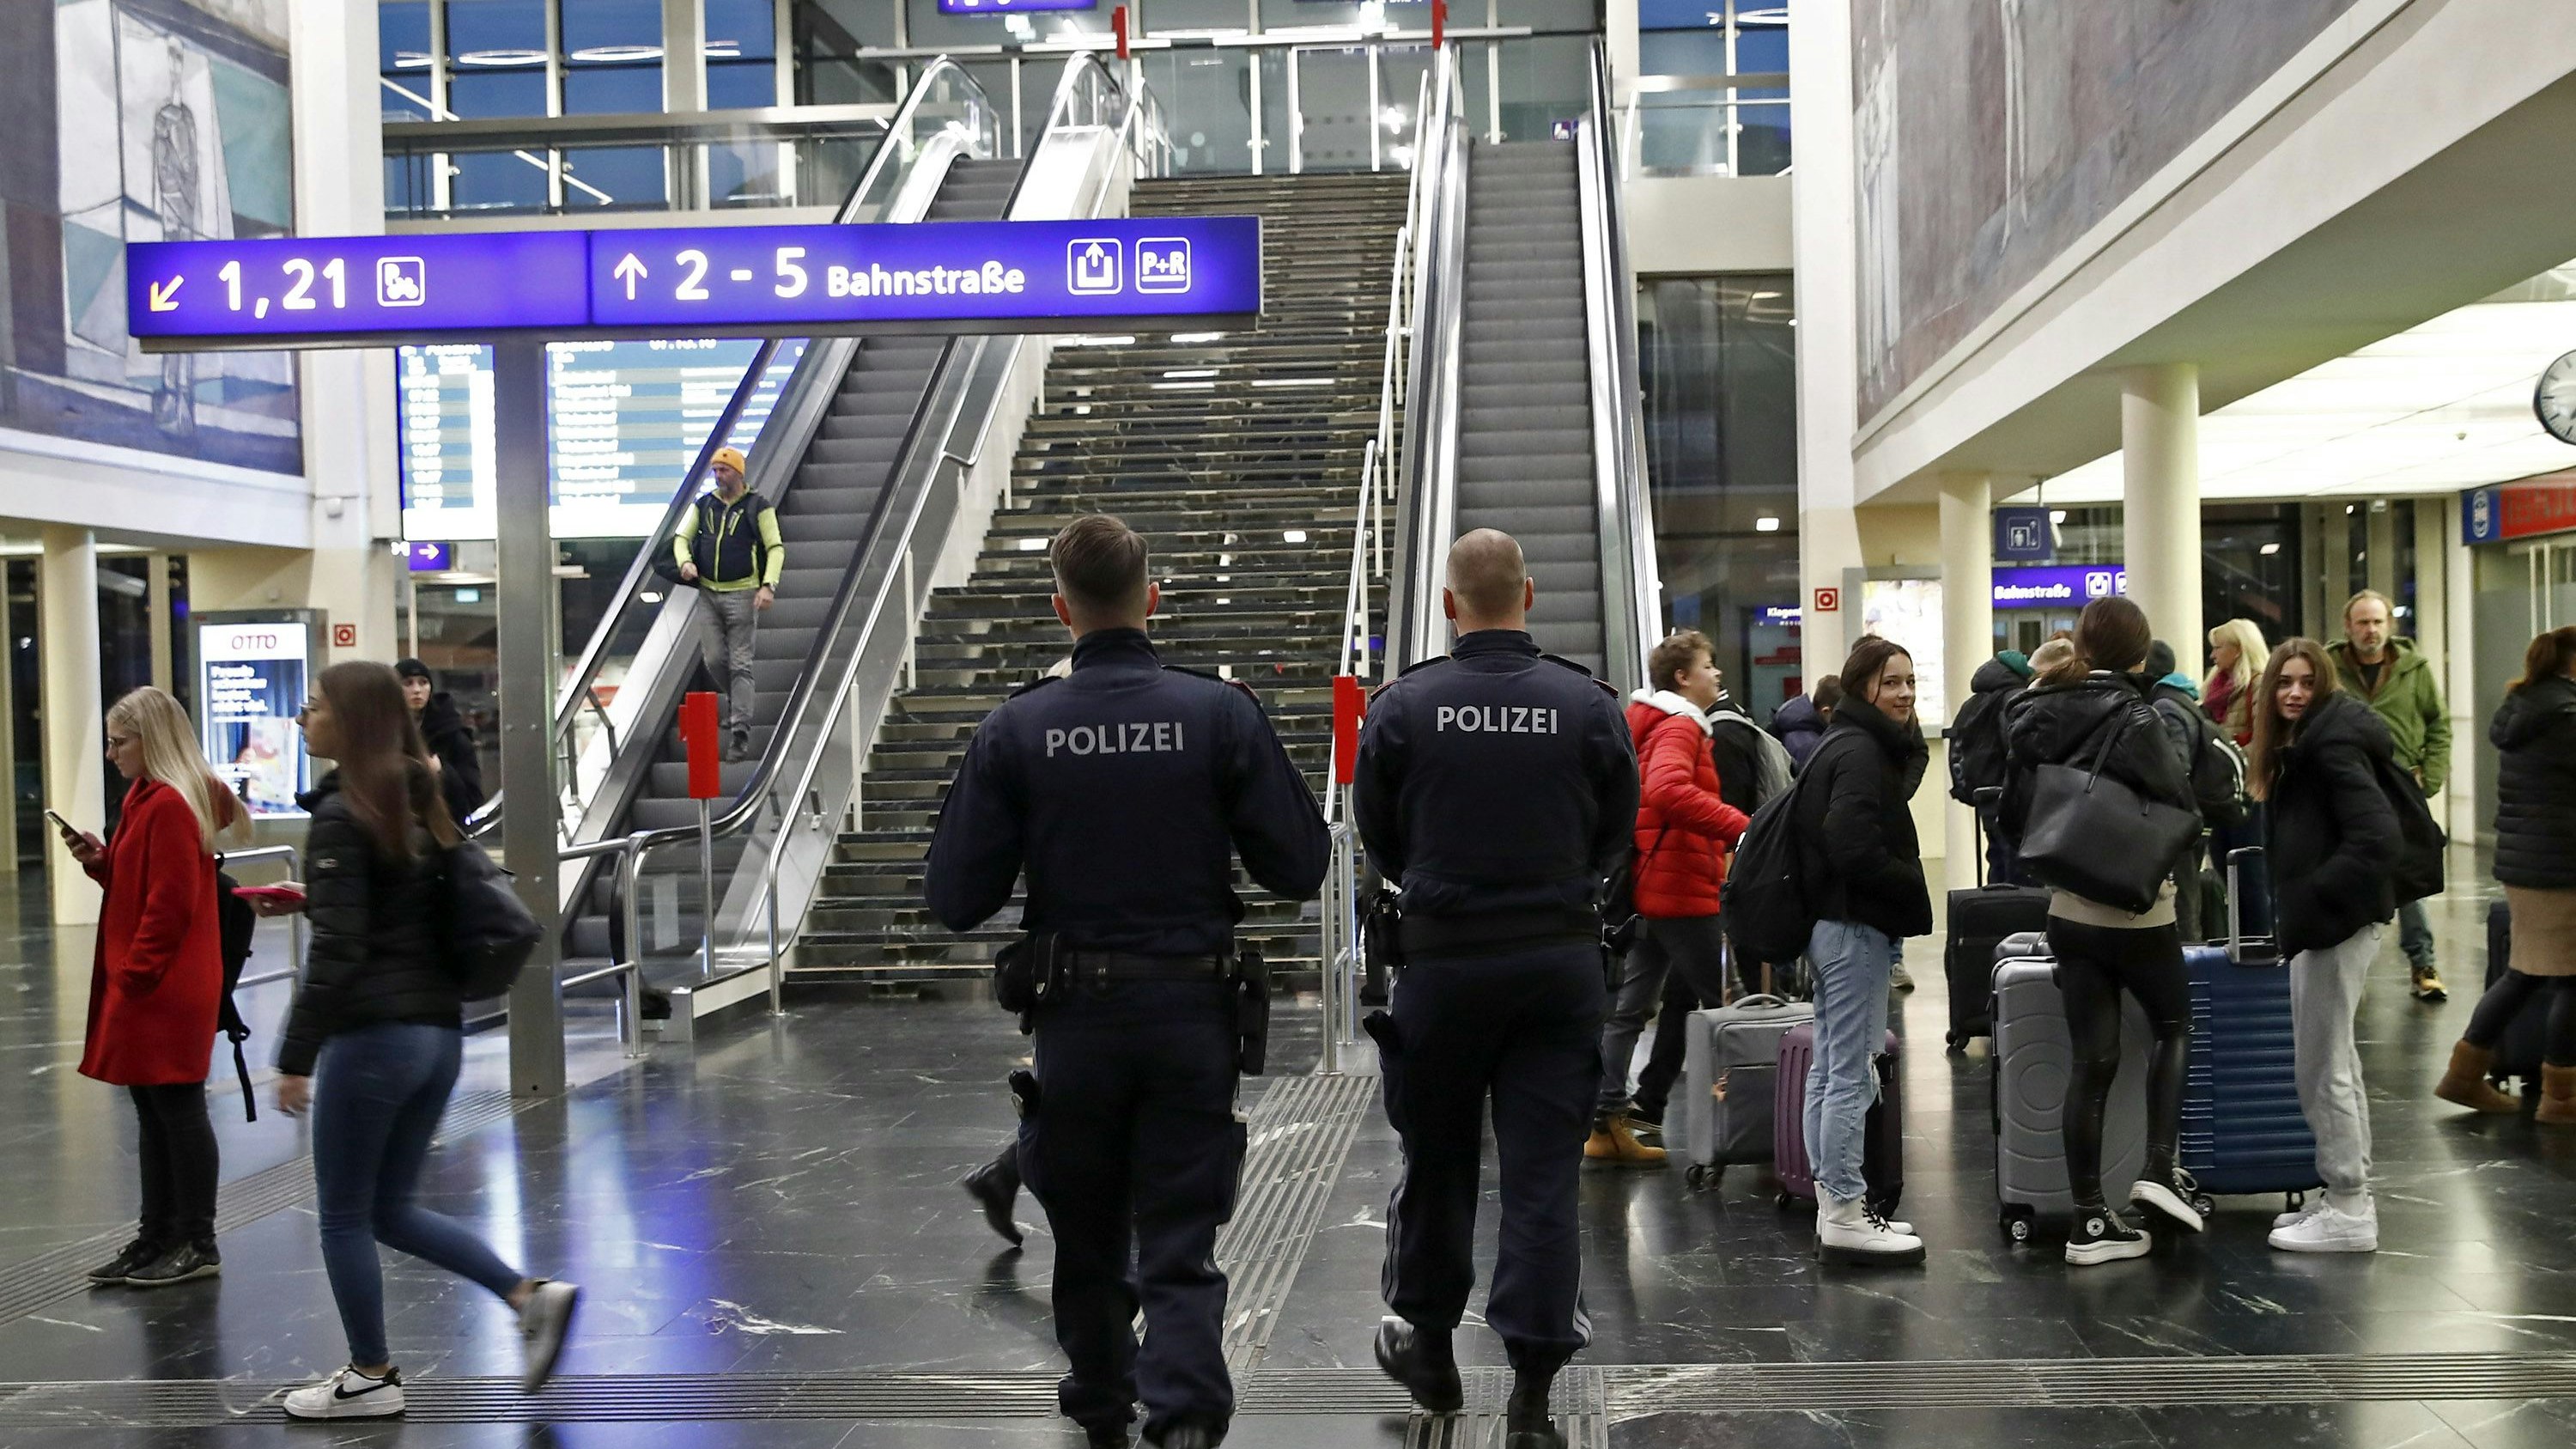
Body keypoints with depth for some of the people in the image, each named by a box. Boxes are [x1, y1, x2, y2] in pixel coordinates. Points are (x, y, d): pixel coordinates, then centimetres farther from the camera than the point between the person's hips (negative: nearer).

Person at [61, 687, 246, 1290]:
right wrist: (100, 860, 4)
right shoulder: (147, 799, 15)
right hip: (148, 987, 10)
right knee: (153, 1111, 14)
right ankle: (157, 1237, 23)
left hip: (165, 989, -10)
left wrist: (132, 977, -17)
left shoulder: (169, 806, -17)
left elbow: (171, 903, -20)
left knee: (178, 1110, -2)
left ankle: (198, 1245, 7)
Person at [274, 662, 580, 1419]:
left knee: (343, 1213, 8)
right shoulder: (419, 808, 12)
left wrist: (295, 1056, -15)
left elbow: (336, 950, -18)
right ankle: (531, 1295, 6)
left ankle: (371, 1377, 18)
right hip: (439, 1030, 8)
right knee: (391, 1210, 17)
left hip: (372, 1035, -8)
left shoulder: (341, 817, -12)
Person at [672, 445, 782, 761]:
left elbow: (776, 548, -6)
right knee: (714, 660, 8)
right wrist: (685, 561, -10)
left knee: (740, 664, -6)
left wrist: (768, 585, -18)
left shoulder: (757, 506, -3)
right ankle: (736, 700, 36)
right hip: (708, 593, 5)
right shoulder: (704, 504, 10)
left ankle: (740, 729, -6)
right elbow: (682, 537, 13)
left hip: (743, 595, -5)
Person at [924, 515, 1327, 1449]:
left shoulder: (1015, 730, -8)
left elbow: (956, 899, -6)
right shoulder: (1222, 713, -8)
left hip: (1077, 1014, 1)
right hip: (1194, 1011, -1)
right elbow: (1299, 869, -6)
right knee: (1181, 1241, 7)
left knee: (1086, 1233, 20)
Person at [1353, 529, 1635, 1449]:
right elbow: (1617, 834, 5)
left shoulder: (1403, 706, -9)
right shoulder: (1590, 705, -6)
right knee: (1545, 1172, 4)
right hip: (1562, 957, 1)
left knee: (1436, 1157, 16)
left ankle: (1430, 1345, 33)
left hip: (1443, 958, 0)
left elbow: (1377, 838, 2)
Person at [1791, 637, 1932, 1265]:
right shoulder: (1861, 751, -15)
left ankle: (1834, 1208, 21)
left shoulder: (1846, 744, 16)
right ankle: (1846, 1216, -1)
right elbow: (1854, 848, -25)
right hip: (1856, 925, -11)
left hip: (1835, 923, 11)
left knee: (1829, 1070, 13)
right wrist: (1915, 892, -11)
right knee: (1852, 1077, -6)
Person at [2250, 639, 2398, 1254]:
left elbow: (2376, 834, -25)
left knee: (2322, 1069, -4)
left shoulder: (2332, 743, -16)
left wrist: (2316, 897, -21)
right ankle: (2348, 1196, 28)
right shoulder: (2300, 744, 14)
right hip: (2324, 920, 11)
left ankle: (2348, 1213, 4)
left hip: (2340, 920, -11)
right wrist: (2294, 909, 9)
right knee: (2336, 1063, 17)